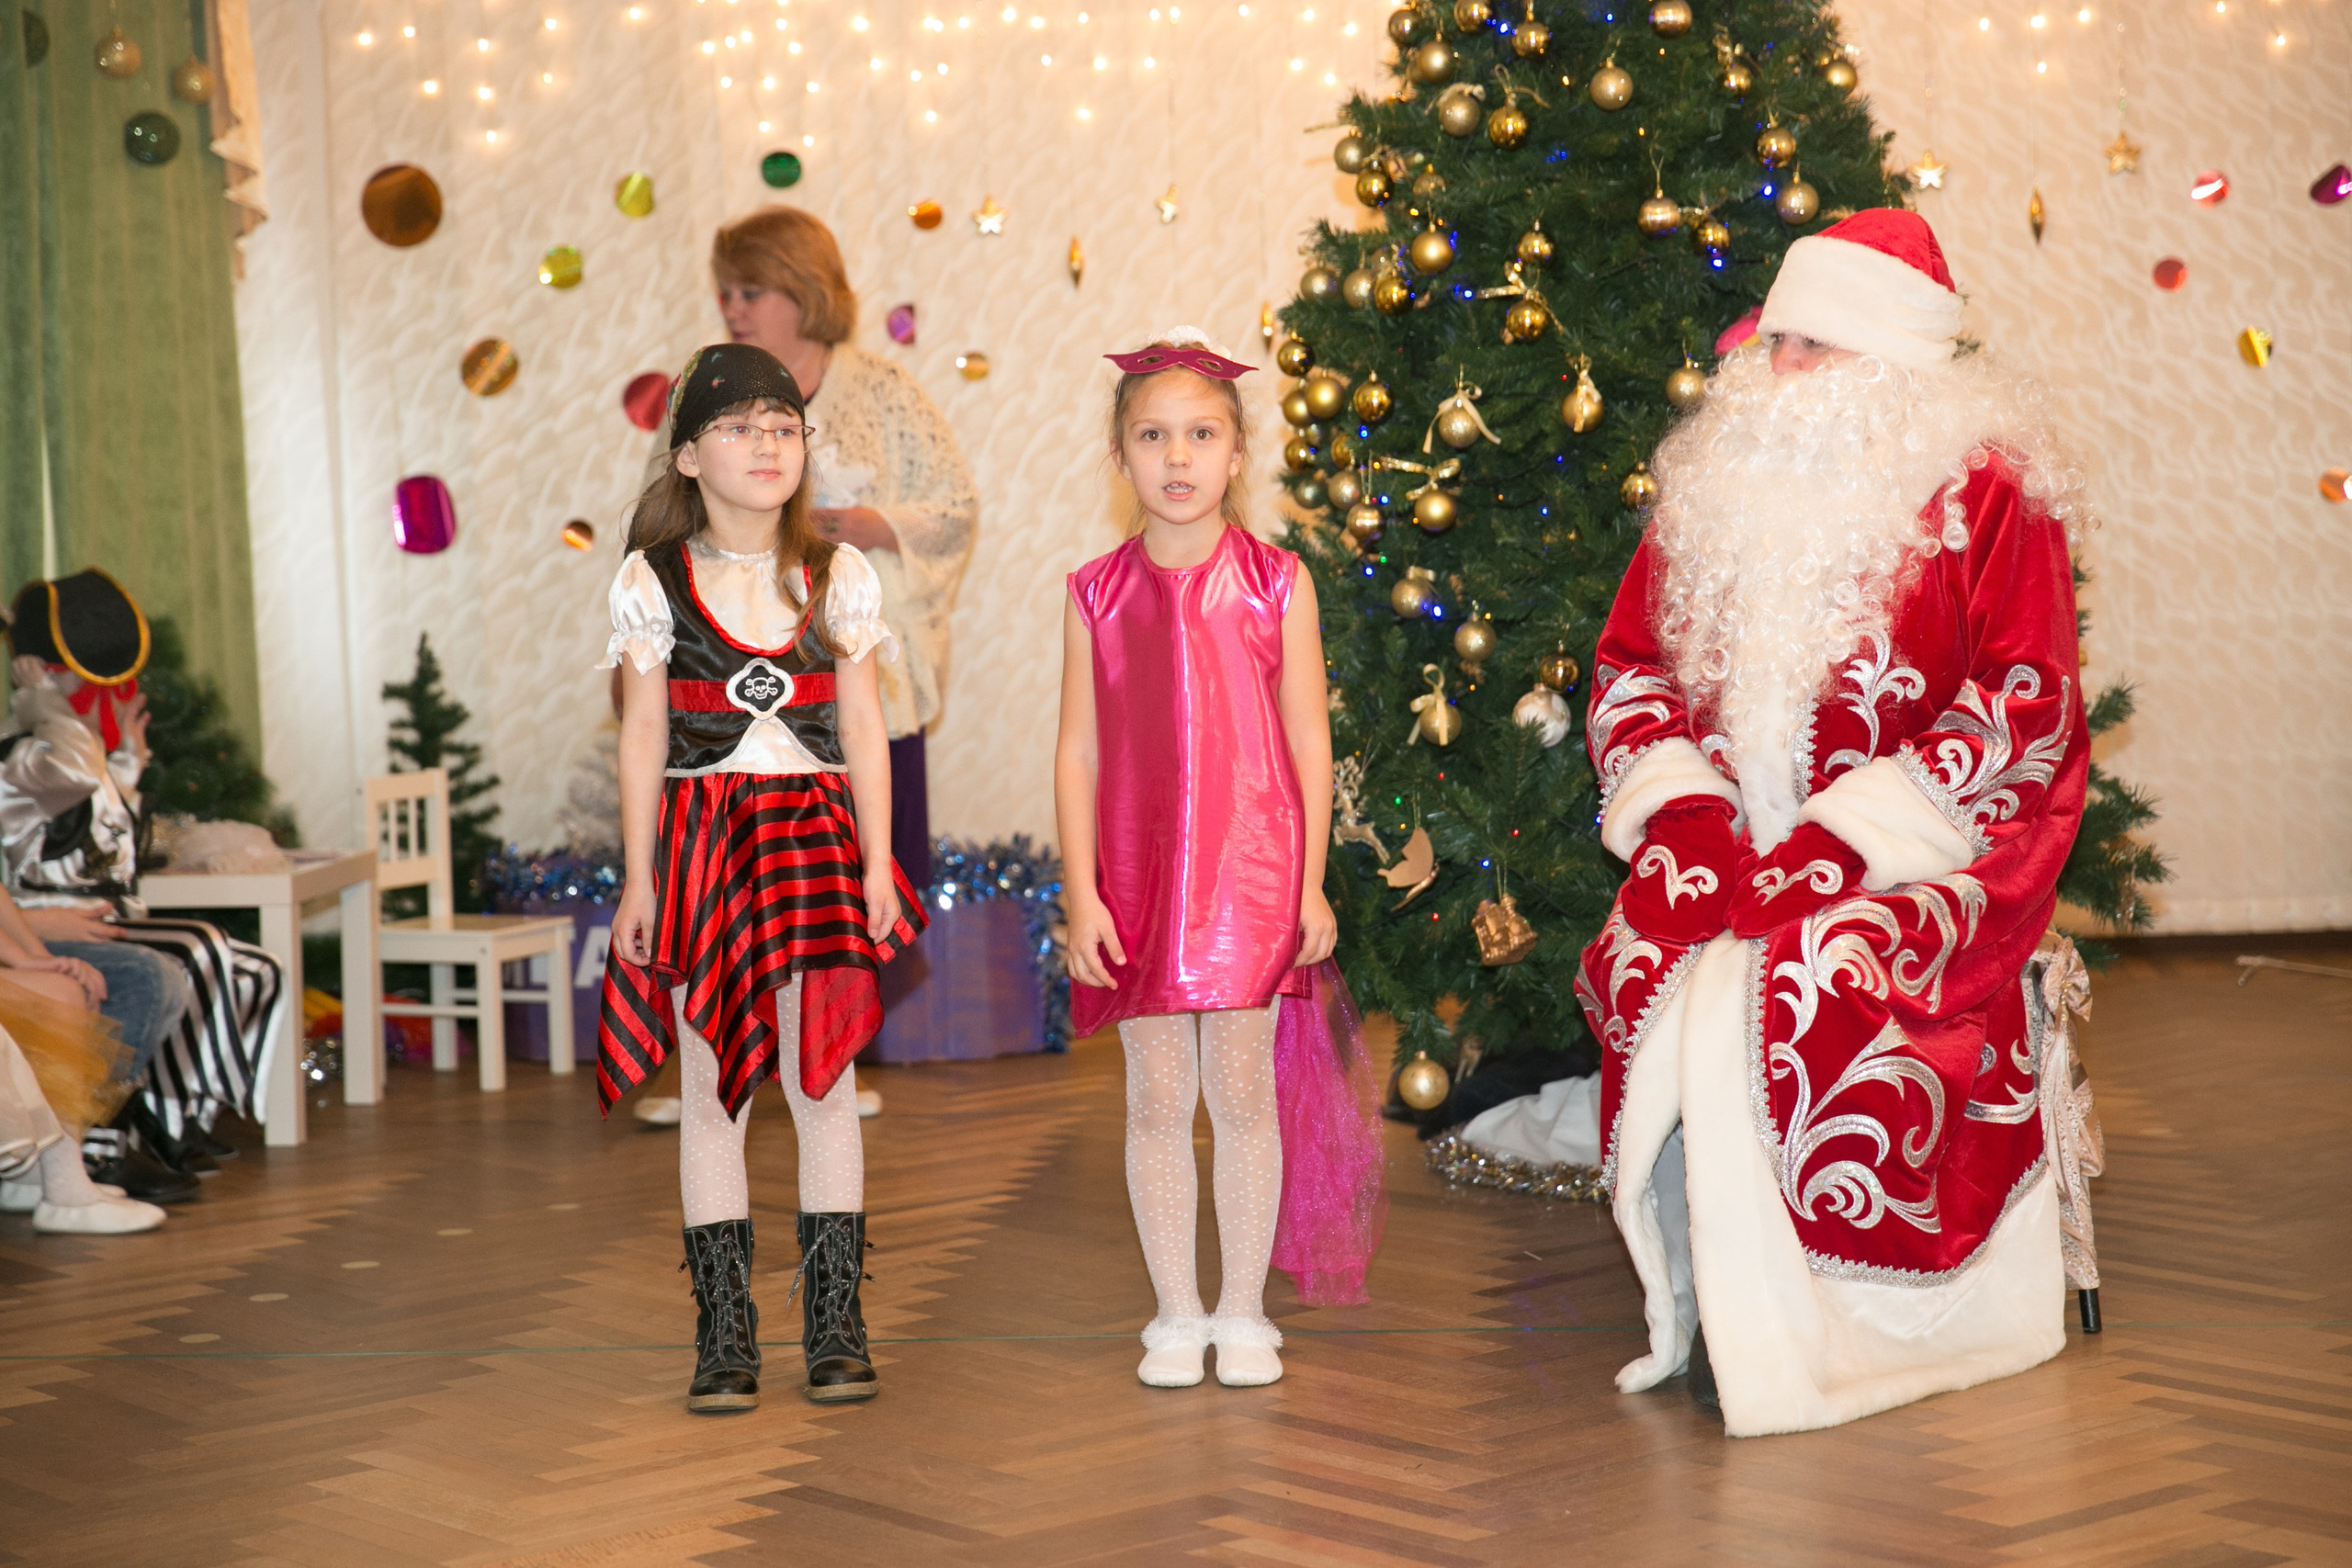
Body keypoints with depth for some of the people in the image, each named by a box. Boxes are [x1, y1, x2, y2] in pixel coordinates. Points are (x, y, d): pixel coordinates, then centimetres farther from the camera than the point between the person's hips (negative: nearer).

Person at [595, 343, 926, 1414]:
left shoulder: (839, 575, 6)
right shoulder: (653, 582, 2)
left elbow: (864, 729, 7)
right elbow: (642, 738, 3)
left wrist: (877, 861, 1)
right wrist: (639, 878, 1)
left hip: (815, 834, 1)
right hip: (703, 837, -1)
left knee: (823, 1081, 0)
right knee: (711, 1089, 2)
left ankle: (835, 1326, 8)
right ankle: (724, 1334, 10)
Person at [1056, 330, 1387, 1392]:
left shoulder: (1277, 583, 1)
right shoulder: (1098, 594, 3)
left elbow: (1309, 741, 3)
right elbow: (1077, 750, 3)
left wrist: (1311, 883, -1)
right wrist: (1081, 893, -3)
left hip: (1251, 867, -1)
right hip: (1137, 873, 1)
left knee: (1243, 1093, 3)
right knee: (1158, 1100, 6)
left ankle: (1244, 1314, 16)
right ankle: (1176, 1315, 18)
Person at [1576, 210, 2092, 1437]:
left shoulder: (1985, 493, -2)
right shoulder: (1720, 485, 14)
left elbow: (2020, 707, -9)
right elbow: (1630, 667, 15)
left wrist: (1838, 840, -16)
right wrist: (1679, 812, -5)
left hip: (1926, 849, -4)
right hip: (1738, 843, 5)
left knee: (1799, 986, -32)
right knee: (1641, 965, -26)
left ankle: (1778, 1337, -15)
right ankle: (1704, 1307, -15)